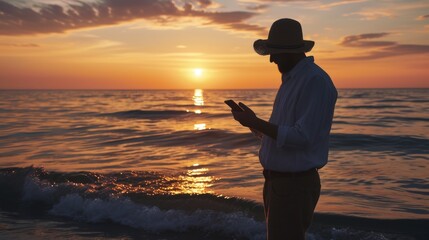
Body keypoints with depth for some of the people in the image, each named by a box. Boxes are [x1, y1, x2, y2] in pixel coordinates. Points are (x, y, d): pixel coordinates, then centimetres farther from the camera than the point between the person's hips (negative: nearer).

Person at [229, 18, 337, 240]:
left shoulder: (316, 81, -19)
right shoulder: (291, 79, 13)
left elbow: (302, 137, -24)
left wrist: (256, 123, -21)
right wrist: (256, 123, 5)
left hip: (296, 184, -10)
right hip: (277, 179, 10)